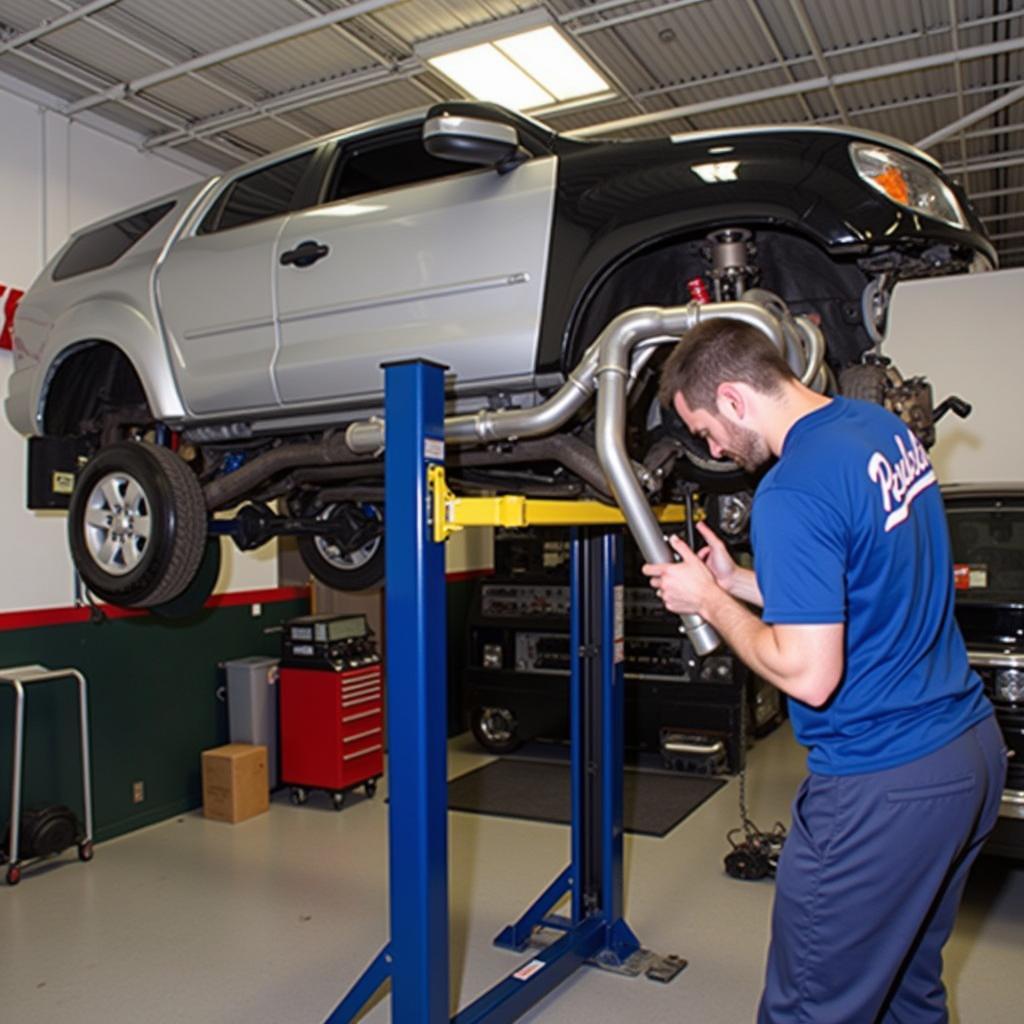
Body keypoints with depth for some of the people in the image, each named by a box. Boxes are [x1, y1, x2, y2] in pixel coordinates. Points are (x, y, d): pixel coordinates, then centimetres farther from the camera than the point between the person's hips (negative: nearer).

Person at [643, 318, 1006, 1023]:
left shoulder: (793, 492, -24)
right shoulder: (883, 427, 6)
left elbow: (809, 675, -24)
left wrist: (708, 602, -9)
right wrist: (737, 582, 11)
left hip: (882, 784, -9)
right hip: (972, 750, 9)